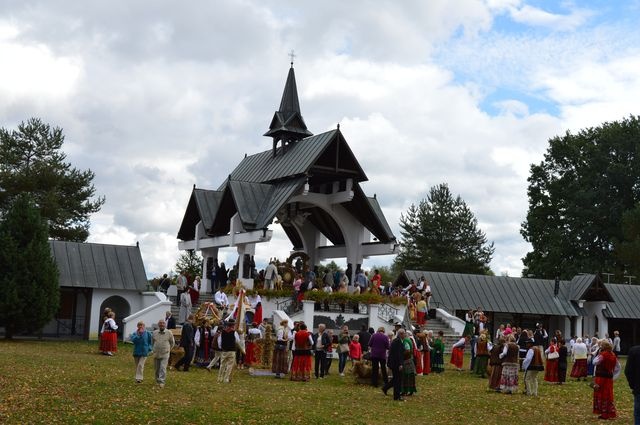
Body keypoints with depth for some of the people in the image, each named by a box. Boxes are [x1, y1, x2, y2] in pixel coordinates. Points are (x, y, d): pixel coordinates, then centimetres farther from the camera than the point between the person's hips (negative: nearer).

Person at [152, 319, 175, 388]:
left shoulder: (169, 333, -3)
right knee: (157, 369, 11)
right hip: (156, 354, 3)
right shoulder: (155, 333, 3)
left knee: (163, 368, -12)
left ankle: (161, 382, -14)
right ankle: (157, 381, 26)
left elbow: (172, 342, 9)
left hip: (165, 354, -3)